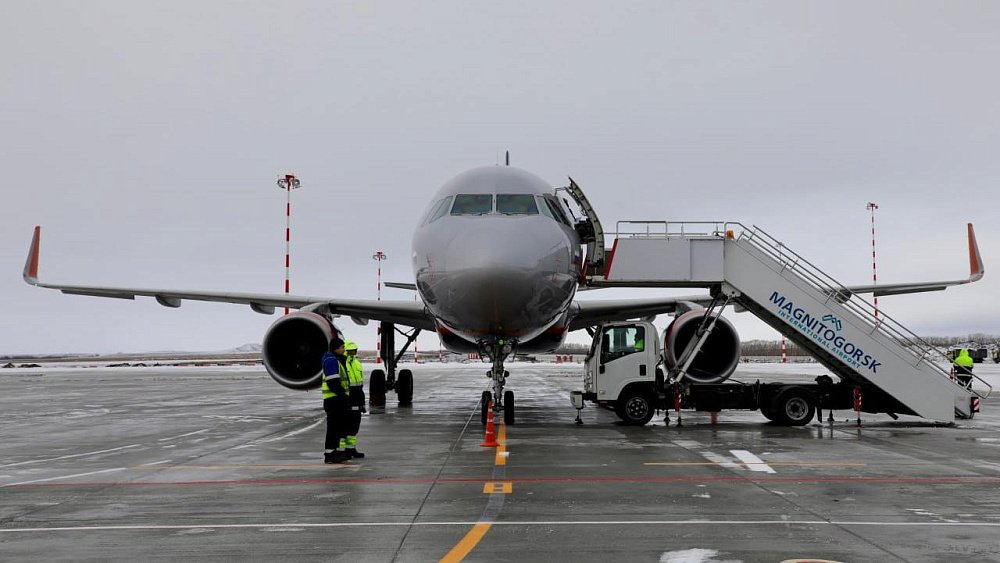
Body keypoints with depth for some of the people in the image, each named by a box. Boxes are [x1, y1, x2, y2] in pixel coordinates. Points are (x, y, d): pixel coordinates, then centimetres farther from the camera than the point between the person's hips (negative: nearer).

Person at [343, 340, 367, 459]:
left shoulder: (357, 363, 15)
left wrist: (362, 403, 20)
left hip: (356, 402, 8)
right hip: (345, 401, -8)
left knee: (354, 425, 12)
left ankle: (351, 448, 21)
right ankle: (340, 450, 1)